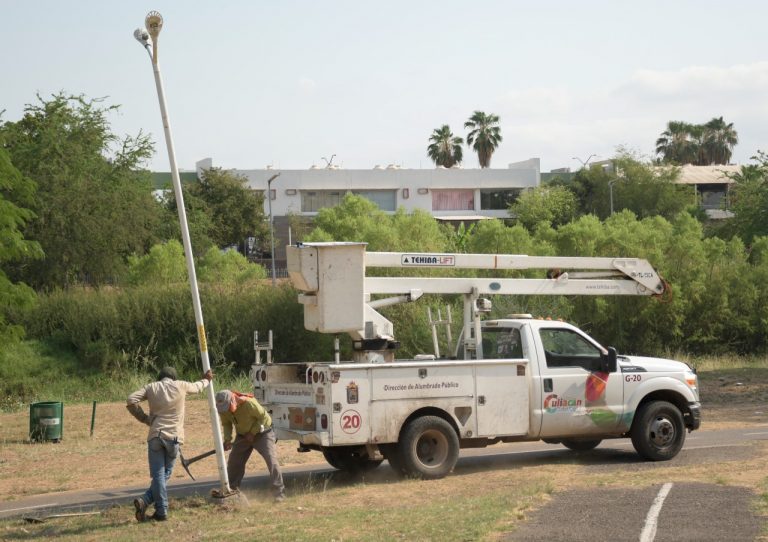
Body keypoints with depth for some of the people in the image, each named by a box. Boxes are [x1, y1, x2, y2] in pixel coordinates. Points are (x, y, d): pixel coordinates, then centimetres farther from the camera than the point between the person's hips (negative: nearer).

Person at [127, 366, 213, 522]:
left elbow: (131, 400, -4)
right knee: (165, 474, 7)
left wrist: (144, 418, 7)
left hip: (155, 436, 1)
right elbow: (197, 387, 25)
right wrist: (206, 380, 48)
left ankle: (161, 511, -7)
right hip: (173, 437, -1)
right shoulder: (180, 386, 6)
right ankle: (145, 500, -7)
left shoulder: (151, 387, 7)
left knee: (158, 474, 1)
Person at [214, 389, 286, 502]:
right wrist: (227, 439, -17)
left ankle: (279, 492, -18)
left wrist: (253, 433, -22)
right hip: (243, 435, 6)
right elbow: (226, 424, -1)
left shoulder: (249, 403, -34)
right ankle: (231, 490, 20)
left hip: (262, 433, -6)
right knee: (233, 462, 5)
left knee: (271, 460, -18)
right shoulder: (223, 409, -17)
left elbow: (264, 417, -22)